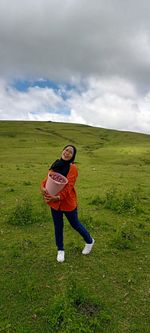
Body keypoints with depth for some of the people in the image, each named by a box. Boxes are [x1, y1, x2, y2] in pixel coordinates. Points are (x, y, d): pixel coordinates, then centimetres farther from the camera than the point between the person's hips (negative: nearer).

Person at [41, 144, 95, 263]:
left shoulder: (72, 168, -17)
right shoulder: (56, 164, 1)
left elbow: (68, 187, -23)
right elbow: (48, 178, -1)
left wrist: (58, 197, -37)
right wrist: (43, 188, -22)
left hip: (68, 202, -5)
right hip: (54, 202, 5)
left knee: (75, 224, 15)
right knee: (58, 226, 16)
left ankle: (90, 241, 42)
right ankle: (60, 250, 38)